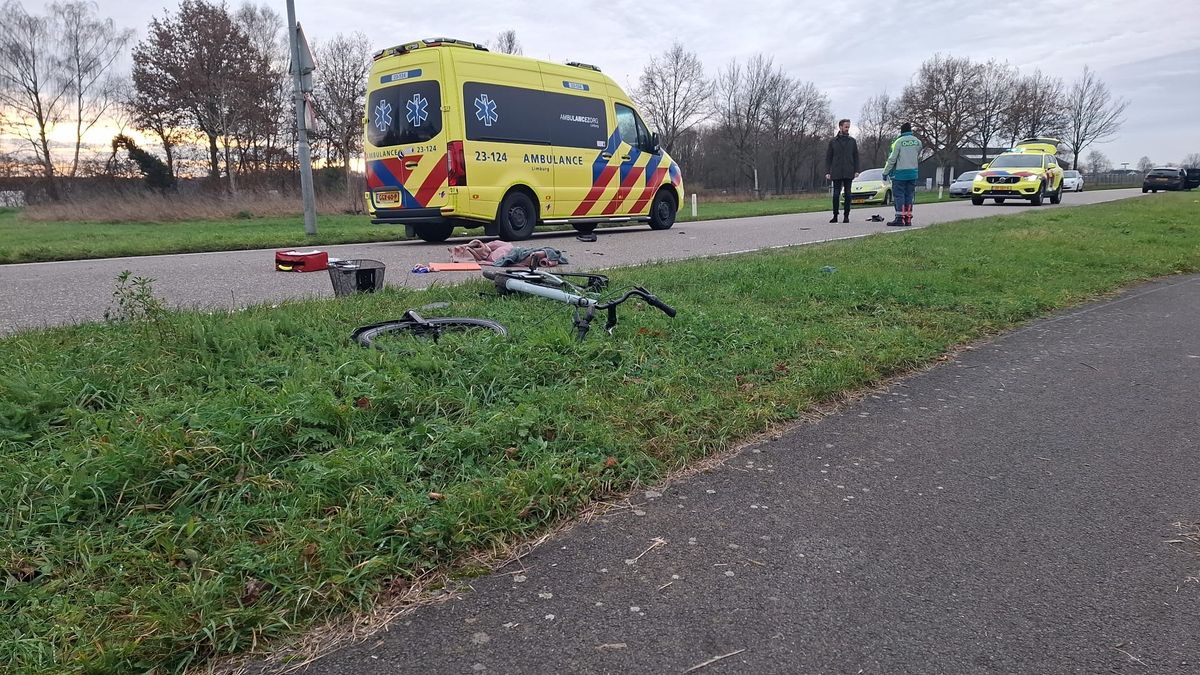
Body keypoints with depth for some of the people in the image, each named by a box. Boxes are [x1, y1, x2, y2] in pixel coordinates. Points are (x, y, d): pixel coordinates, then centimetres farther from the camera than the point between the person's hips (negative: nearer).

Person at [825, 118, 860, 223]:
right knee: (836, 194, -1)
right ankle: (835, 216, 7)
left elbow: (856, 157, 10)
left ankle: (846, 216, 7)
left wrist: (856, 170, 0)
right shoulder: (833, 141, 6)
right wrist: (827, 172, -2)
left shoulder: (852, 141, 9)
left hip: (848, 173, 1)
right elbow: (828, 158, 6)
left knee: (848, 194, 2)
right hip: (836, 173, -1)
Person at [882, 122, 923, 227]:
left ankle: (900, 219, -8)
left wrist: (885, 172, -2)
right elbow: (918, 158, 15)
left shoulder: (899, 142, -8)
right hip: (913, 173, 5)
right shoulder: (917, 141, 7)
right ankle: (908, 218, 10)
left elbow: (892, 159, -9)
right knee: (909, 196, 10)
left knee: (899, 195, -2)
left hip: (900, 173, -5)